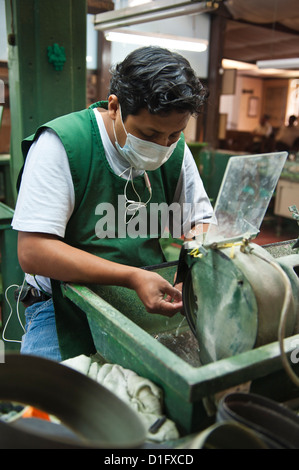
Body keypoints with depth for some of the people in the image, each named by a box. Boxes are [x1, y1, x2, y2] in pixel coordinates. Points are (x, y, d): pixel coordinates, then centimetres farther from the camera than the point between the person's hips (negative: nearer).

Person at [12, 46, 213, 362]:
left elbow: (203, 224, 7)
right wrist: (132, 277, -30)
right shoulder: (60, 144, -17)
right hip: (66, 307, -4)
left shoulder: (176, 150, 0)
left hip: (152, 300, 5)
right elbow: (32, 252, -23)